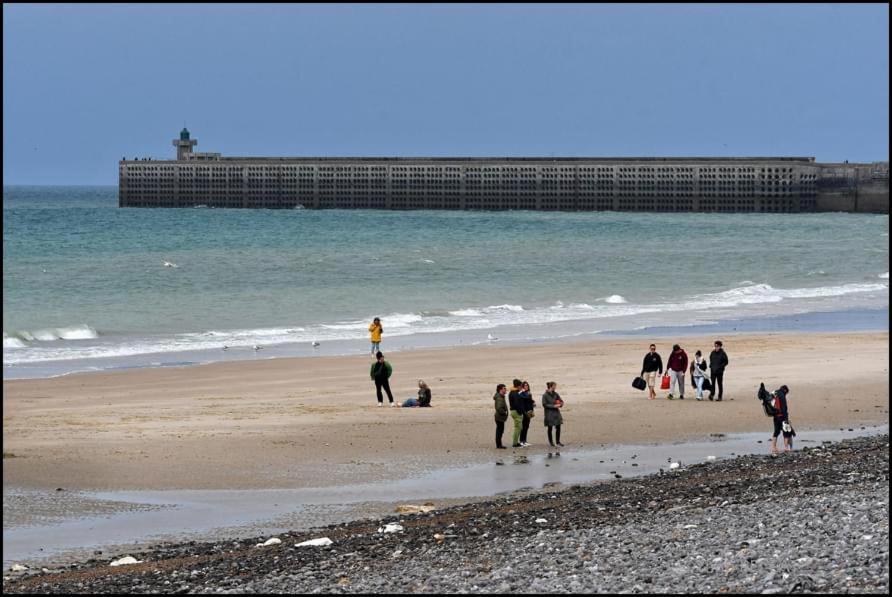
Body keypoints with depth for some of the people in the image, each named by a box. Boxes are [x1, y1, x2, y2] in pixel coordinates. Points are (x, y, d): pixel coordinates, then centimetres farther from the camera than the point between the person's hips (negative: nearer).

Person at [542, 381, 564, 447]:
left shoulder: (555, 394, 6)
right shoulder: (545, 395, -10)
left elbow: (561, 401, 12)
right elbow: (544, 405, -12)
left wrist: (560, 404, -12)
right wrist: (554, 406, -18)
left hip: (556, 413, 4)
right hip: (549, 414, -4)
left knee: (558, 427, 1)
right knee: (550, 428, 5)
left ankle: (558, 441, 13)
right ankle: (550, 442, 17)